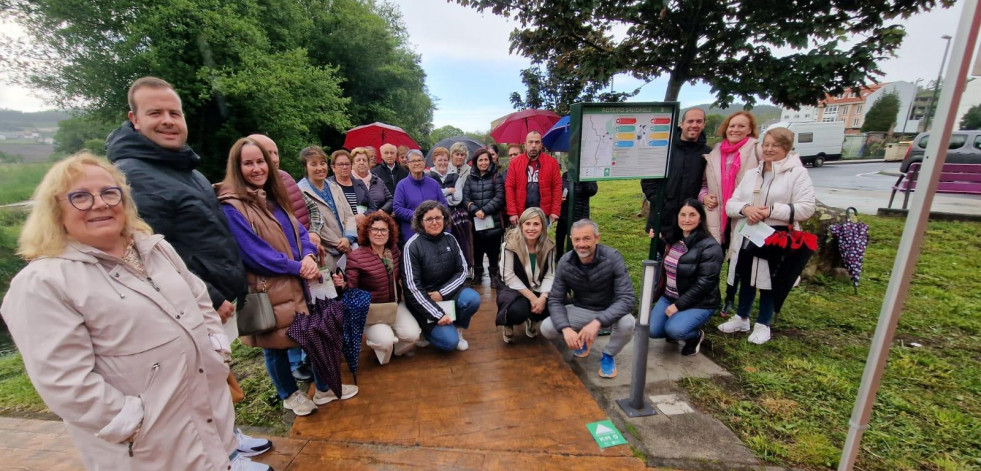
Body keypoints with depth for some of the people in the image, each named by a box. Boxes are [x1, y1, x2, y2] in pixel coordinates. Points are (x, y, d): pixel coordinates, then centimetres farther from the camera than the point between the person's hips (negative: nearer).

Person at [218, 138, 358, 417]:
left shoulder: (274, 197, 9)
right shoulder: (231, 207, -14)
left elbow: (299, 232, 7)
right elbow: (255, 254, -19)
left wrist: (309, 256, -13)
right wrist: (298, 267, -16)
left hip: (297, 284, 7)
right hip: (268, 291, -7)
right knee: (274, 345, 13)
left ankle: (324, 388, 34)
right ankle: (290, 395, 36)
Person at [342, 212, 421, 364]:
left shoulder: (394, 250, -1)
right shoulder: (356, 257, -17)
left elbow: (401, 274, 16)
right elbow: (350, 288, -16)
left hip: (394, 304, 5)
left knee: (412, 334, -15)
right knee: (385, 340, -27)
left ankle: (394, 349, 20)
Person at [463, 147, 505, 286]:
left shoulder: (496, 176, 4)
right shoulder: (470, 178, 10)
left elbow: (499, 197, -6)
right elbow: (466, 198, 2)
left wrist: (485, 210, -14)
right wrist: (475, 211, -15)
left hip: (493, 220, -2)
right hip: (476, 220, 2)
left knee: (493, 249, 2)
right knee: (477, 248, 8)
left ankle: (494, 274, 18)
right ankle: (477, 273, 27)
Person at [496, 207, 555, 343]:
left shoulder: (549, 246, -6)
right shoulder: (511, 244, -18)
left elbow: (550, 275, -7)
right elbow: (509, 276, -17)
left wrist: (543, 297, -24)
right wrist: (532, 297, -21)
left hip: (539, 290, 4)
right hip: (514, 289, -4)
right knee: (517, 311, -34)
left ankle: (533, 321, 13)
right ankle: (508, 325, 8)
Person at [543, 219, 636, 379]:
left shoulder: (613, 258, -24)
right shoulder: (564, 263, -16)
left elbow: (627, 298, -29)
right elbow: (555, 300, -12)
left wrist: (597, 322, -42)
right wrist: (566, 329, -31)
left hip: (609, 312, -2)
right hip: (580, 310, 2)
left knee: (627, 324, -35)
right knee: (547, 328, -20)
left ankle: (608, 355, 0)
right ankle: (582, 338, 14)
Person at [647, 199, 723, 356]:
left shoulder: (710, 246, -17)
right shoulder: (673, 239, 4)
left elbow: (704, 283, -21)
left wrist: (679, 305, -21)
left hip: (698, 303, -5)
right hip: (669, 297, 6)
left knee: (674, 330, -29)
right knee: (652, 330, -13)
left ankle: (696, 335, 6)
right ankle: (677, 328, 19)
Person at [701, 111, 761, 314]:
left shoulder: (757, 151, -4)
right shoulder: (714, 153, 8)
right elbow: (704, 182, 18)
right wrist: (704, 196, 0)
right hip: (716, 217, 2)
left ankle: (729, 300, 31)